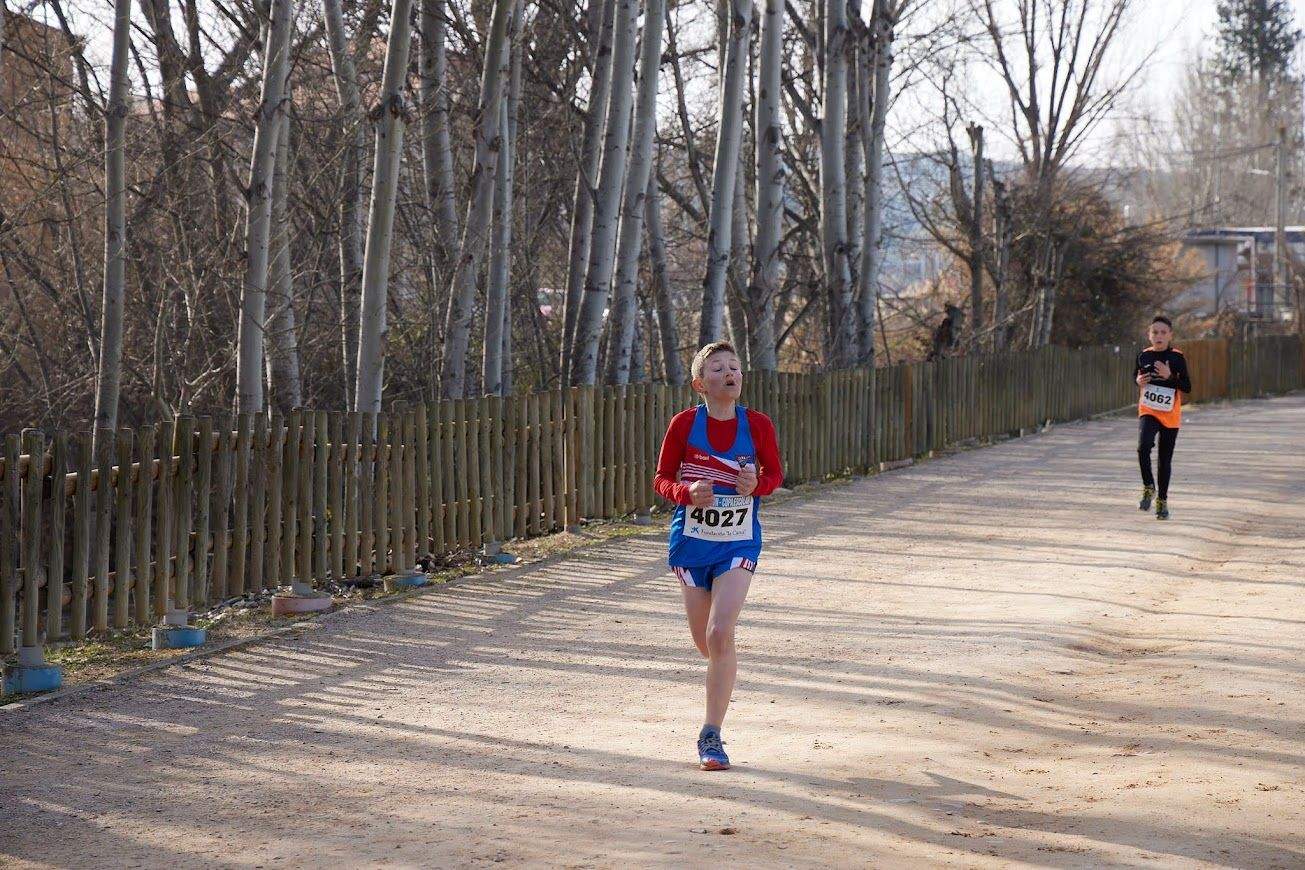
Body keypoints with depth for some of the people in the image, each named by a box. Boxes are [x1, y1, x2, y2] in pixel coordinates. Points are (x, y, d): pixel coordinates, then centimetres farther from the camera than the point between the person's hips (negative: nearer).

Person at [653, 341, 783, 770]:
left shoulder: (757, 425, -6)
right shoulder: (684, 424, -7)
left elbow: (775, 474, 7)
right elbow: (662, 479, 0)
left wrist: (756, 485, -16)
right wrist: (688, 491, -22)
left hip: (738, 544, -1)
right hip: (691, 541, 1)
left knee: (720, 634, -17)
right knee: (705, 642, 10)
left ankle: (711, 735, -10)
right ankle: (725, 672, 48)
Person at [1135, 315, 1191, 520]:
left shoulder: (1177, 357, -6)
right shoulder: (1144, 356, 1)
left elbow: (1187, 387, -6)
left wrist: (1170, 376, -21)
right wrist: (1139, 381, -5)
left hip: (1170, 414, -1)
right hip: (1148, 411, 1)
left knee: (1165, 459, 8)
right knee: (1143, 447, -26)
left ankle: (1162, 500, 22)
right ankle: (1148, 488, -8)